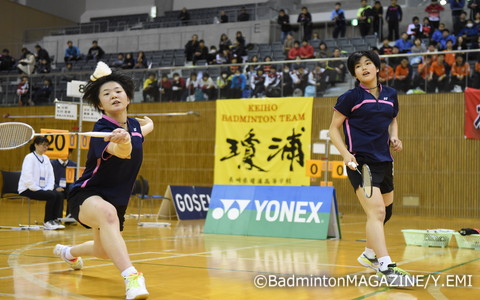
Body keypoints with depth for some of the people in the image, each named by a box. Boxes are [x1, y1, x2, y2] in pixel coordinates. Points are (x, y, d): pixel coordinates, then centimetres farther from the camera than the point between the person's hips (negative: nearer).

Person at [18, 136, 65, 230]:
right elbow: (28, 178, -19)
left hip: (41, 188, 7)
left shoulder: (46, 158, 12)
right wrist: (38, 189, -19)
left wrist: (48, 188, -6)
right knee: (52, 195, -26)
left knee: (59, 195, -16)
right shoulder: (29, 158, -10)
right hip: (27, 189, -7)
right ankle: (47, 222, -14)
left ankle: (56, 220, -14)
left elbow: (51, 176, 10)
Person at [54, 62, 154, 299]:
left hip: (116, 199, 8)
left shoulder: (133, 125, -2)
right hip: (87, 196, -8)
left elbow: (147, 126, 26)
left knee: (105, 251, 27)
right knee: (108, 213, -43)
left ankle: (69, 252, 60)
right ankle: (131, 277, -52)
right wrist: (123, 142, -68)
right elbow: (121, 152, -52)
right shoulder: (102, 130, -25)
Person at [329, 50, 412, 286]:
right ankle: (386, 267, -24)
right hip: (360, 162, -7)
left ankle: (369, 254, 40)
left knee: (386, 211, 18)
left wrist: (394, 137, 4)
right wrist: (345, 153, -17)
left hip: (384, 161, 7)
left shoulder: (390, 95, 9)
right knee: (376, 212, -20)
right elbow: (334, 128, -2)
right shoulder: (350, 98, -5)